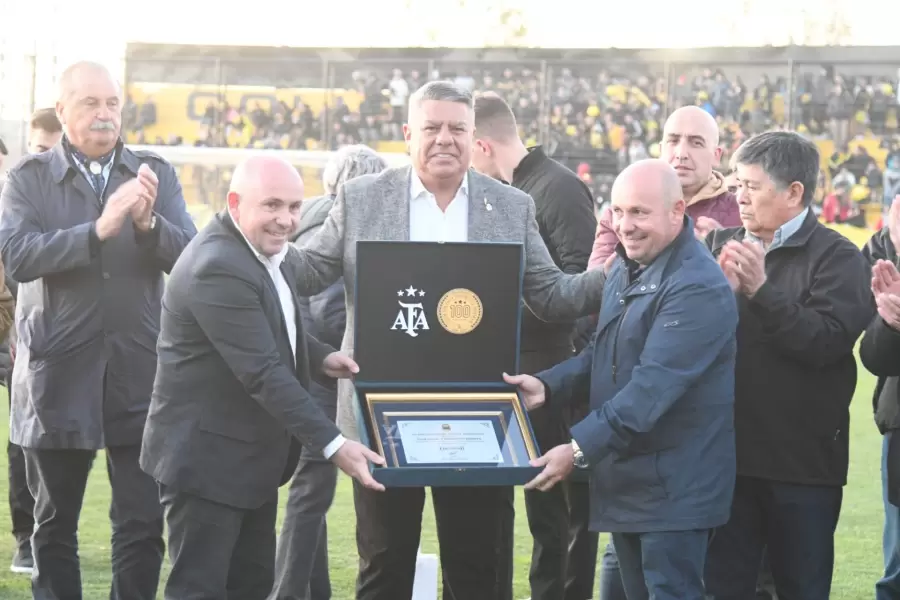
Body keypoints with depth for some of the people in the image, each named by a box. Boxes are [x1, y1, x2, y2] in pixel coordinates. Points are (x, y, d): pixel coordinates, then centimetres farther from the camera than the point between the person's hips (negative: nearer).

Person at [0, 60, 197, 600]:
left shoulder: (156, 173, 7)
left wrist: (148, 222, -22)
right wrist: (99, 229, -26)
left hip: (140, 372, 1)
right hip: (59, 375, -1)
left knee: (143, 525, 1)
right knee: (55, 526, 10)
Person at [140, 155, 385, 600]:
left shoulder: (266, 248, 6)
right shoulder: (217, 267, -25)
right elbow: (263, 372, -28)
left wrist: (319, 356, 4)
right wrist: (332, 444, -29)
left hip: (251, 454, 10)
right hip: (207, 456, -10)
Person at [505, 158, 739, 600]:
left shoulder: (698, 288, -20)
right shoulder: (625, 269, 13)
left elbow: (653, 385, -27)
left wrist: (579, 449, -31)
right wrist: (548, 386, -1)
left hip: (673, 487, -9)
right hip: (623, 479, 9)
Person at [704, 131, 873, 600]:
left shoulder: (836, 257, -5)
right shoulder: (721, 246, 10)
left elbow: (826, 341, -18)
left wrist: (761, 290, -23)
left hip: (803, 461, -4)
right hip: (728, 455, 4)